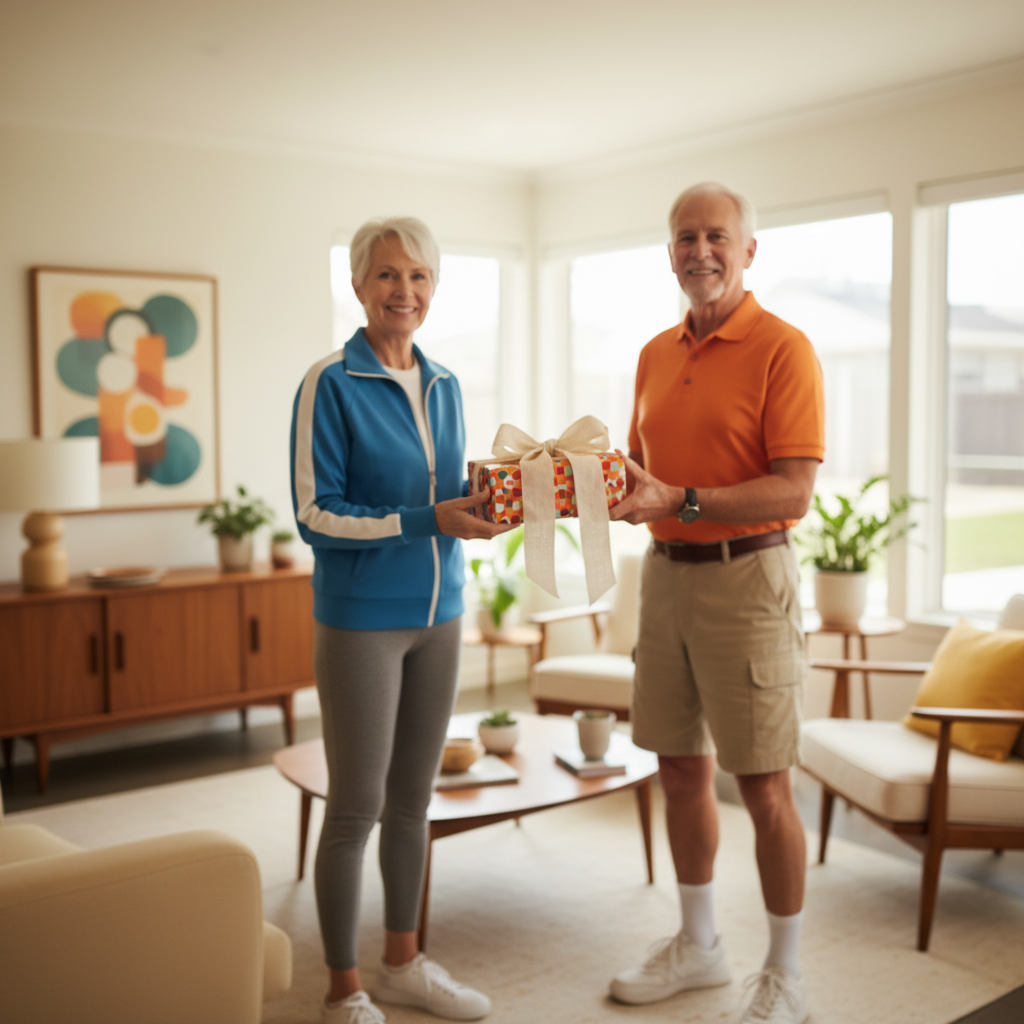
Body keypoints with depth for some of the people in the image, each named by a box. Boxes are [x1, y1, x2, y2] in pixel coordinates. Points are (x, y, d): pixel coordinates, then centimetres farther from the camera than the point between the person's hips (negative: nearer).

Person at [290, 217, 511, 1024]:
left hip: (438, 614, 6)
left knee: (414, 797, 15)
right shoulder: (330, 384, -10)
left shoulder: (444, 385, 9)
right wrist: (428, 520, -21)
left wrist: (482, 503, -5)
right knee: (357, 806, 3)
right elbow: (314, 516, -13)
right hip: (360, 618, -6)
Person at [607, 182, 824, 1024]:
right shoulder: (655, 355, 13)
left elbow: (793, 492, -16)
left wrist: (679, 500, -24)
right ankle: (698, 946, 32)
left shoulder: (783, 349, -9)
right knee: (680, 768, 14)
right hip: (665, 574, 7)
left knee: (764, 786, 1)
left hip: (745, 577, -6)